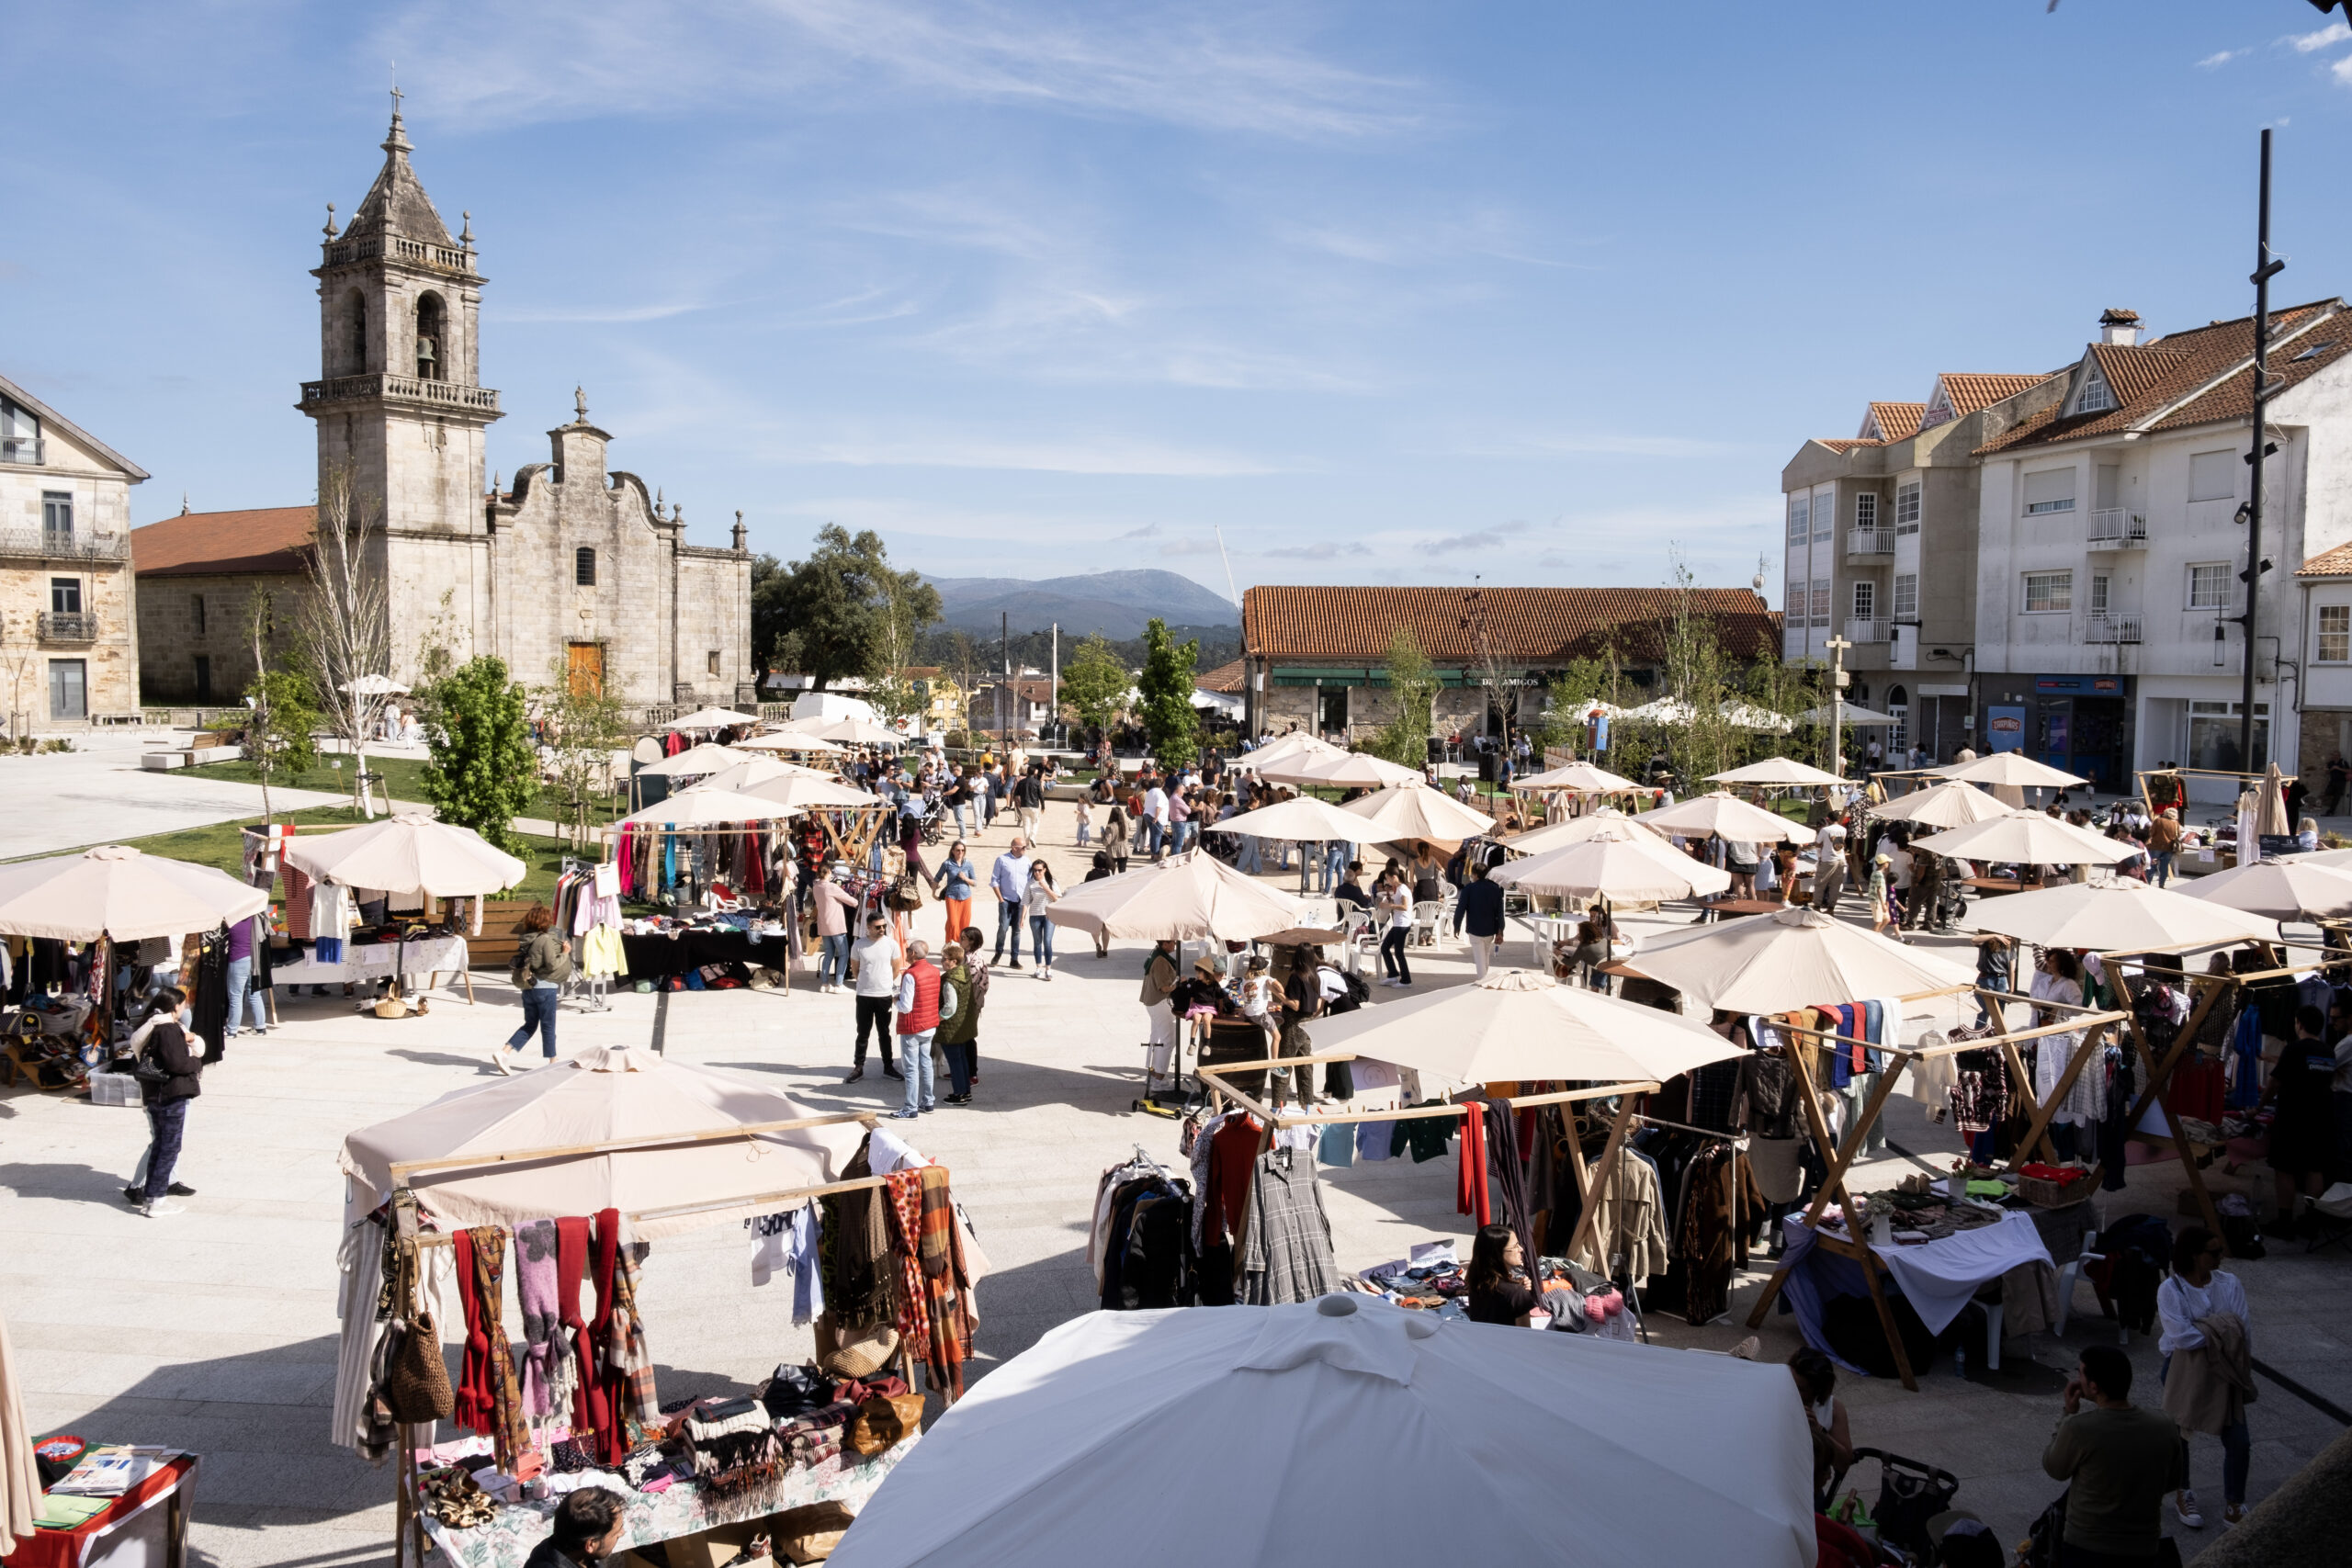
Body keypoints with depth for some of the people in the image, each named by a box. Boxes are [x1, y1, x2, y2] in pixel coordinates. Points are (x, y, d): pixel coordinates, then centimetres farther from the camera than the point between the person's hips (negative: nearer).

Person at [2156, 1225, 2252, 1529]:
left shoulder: (2229, 1283, -4)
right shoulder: (2170, 1290, -15)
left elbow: (2244, 1330, -8)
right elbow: (2181, 1336, -24)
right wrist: (2220, 1332, -17)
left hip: (2223, 1370, 3)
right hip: (2184, 1370, -3)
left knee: (2238, 1440, -2)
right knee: (2179, 1434, 13)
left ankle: (2234, 1507, 14)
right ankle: (2182, 1497, 34)